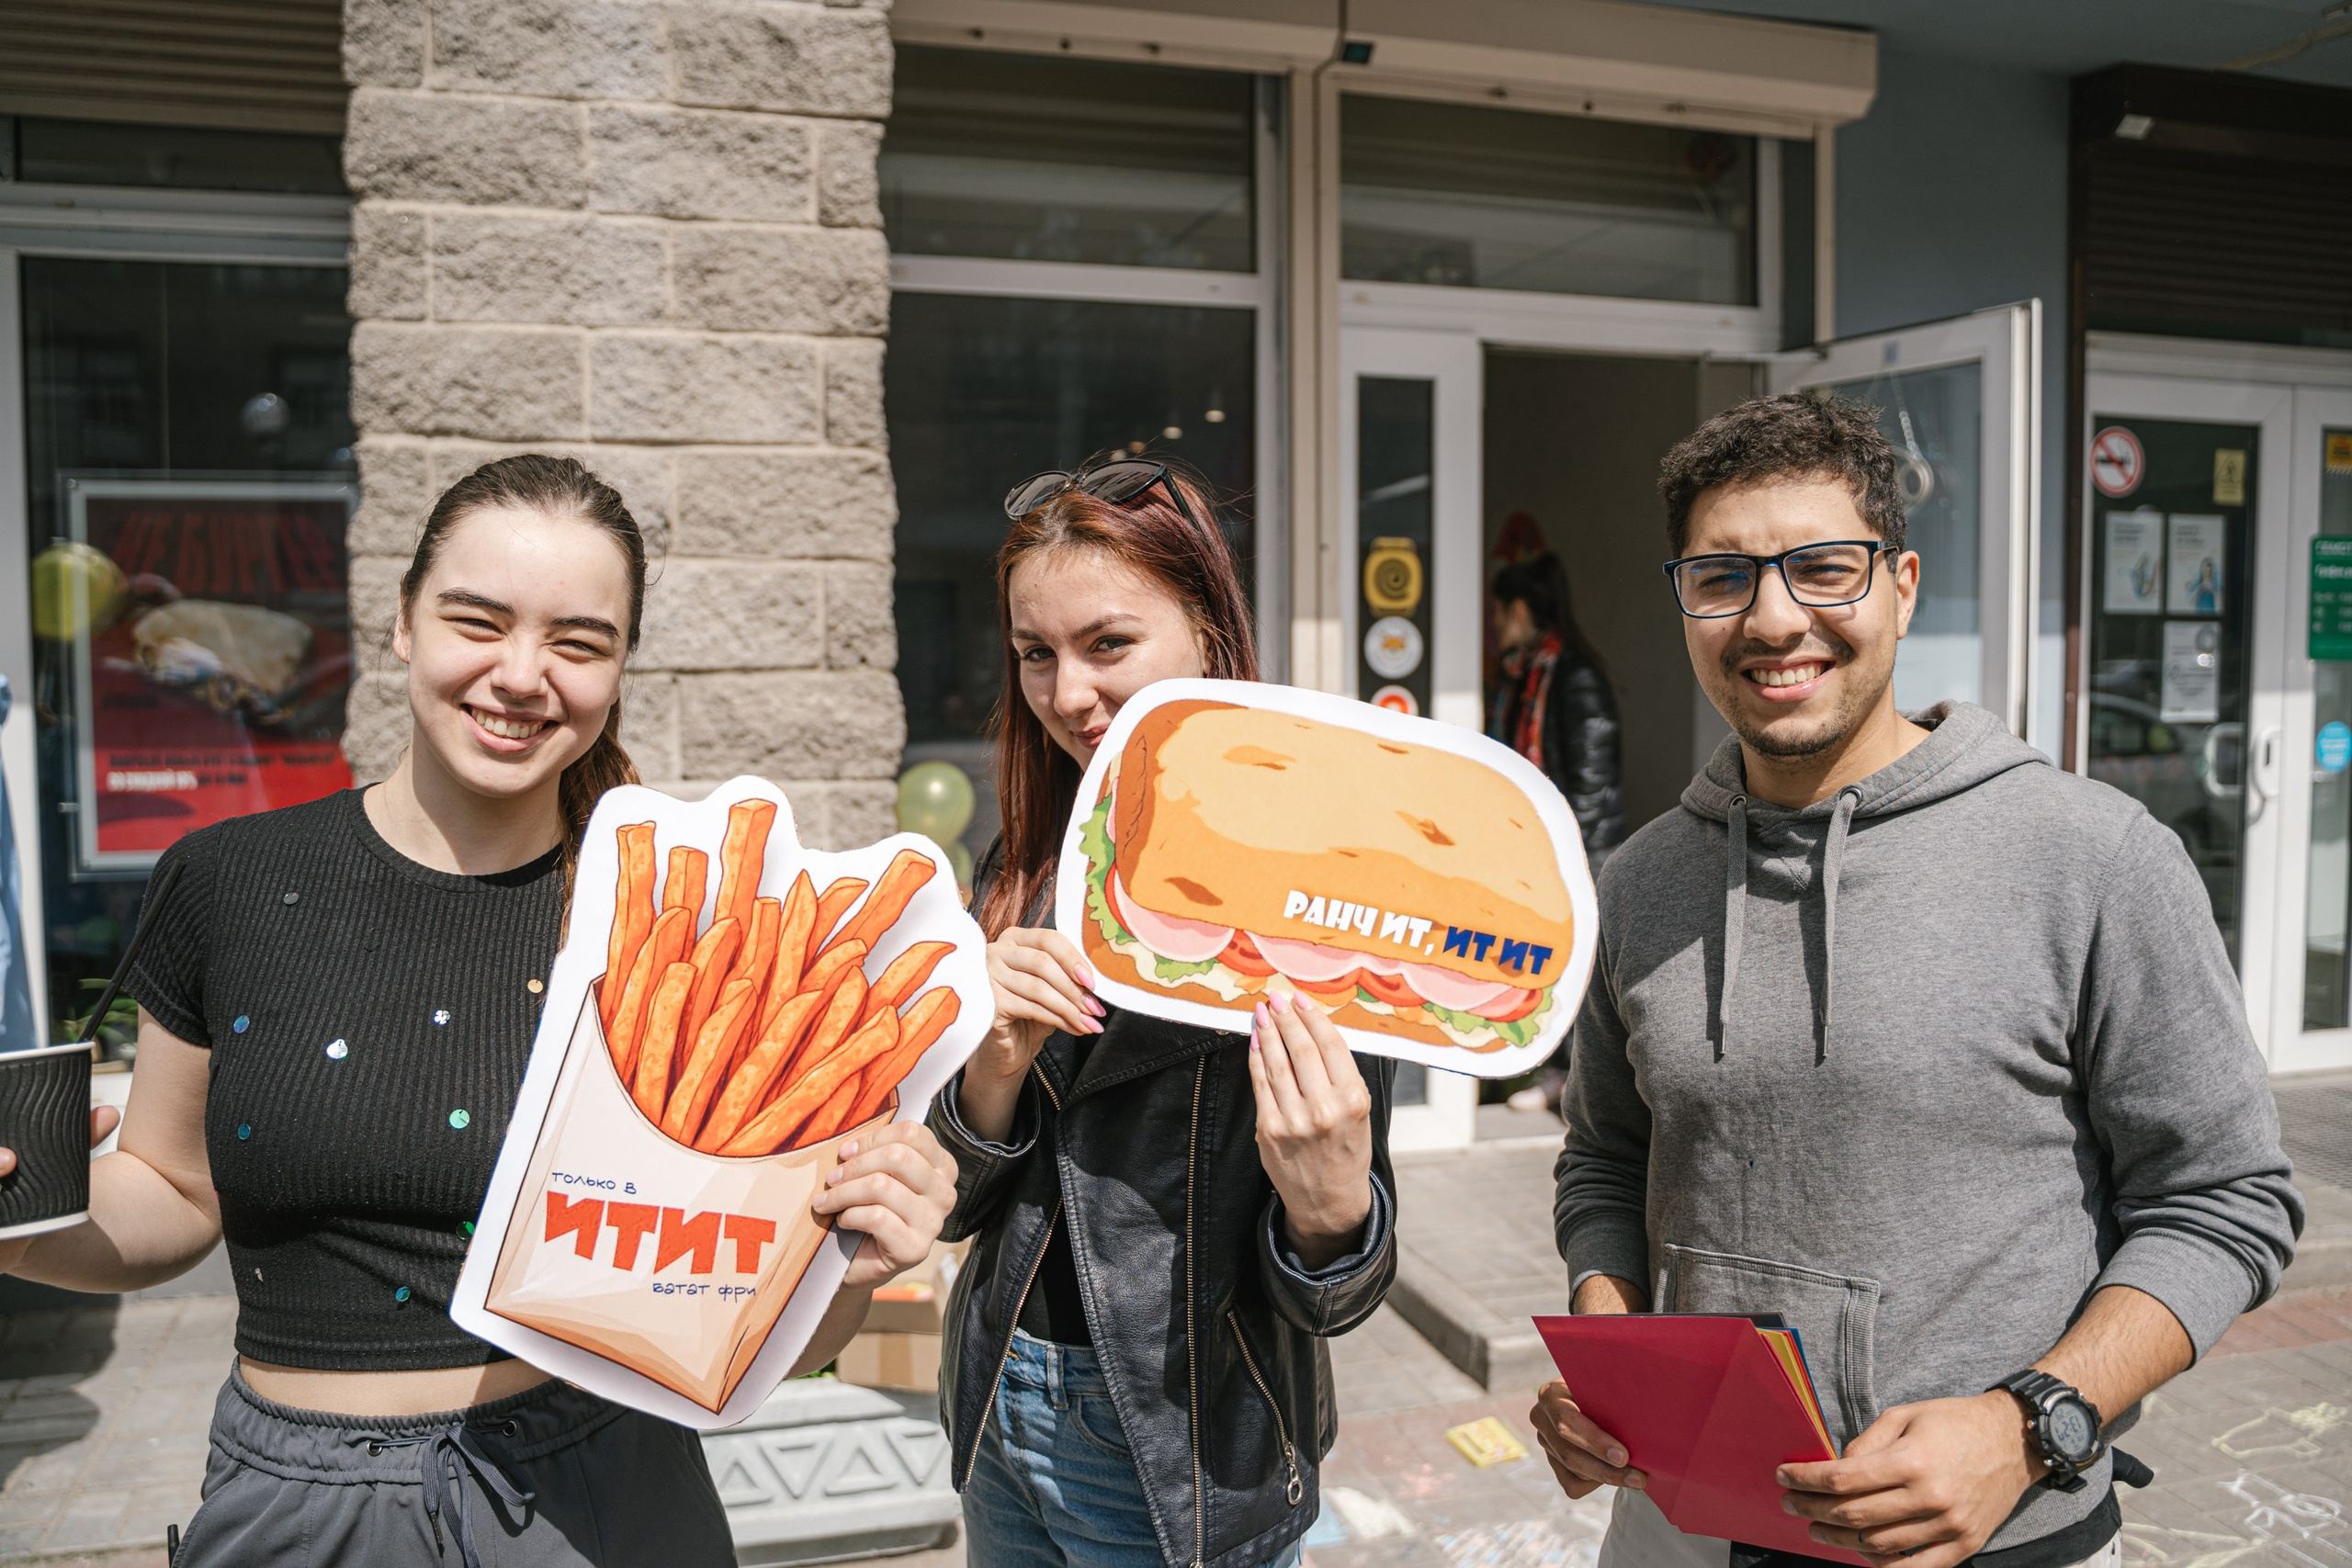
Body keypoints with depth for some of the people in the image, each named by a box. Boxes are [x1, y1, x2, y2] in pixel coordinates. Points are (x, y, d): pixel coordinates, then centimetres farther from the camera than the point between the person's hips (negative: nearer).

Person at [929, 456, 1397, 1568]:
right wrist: (996, 1065, -19)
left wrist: (1329, 1211, -35)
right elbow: (951, 1204, -1)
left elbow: (1332, 1297, -14)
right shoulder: (1023, 872, -2)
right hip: (1000, 1421, 5)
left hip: (1185, 1462, -5)